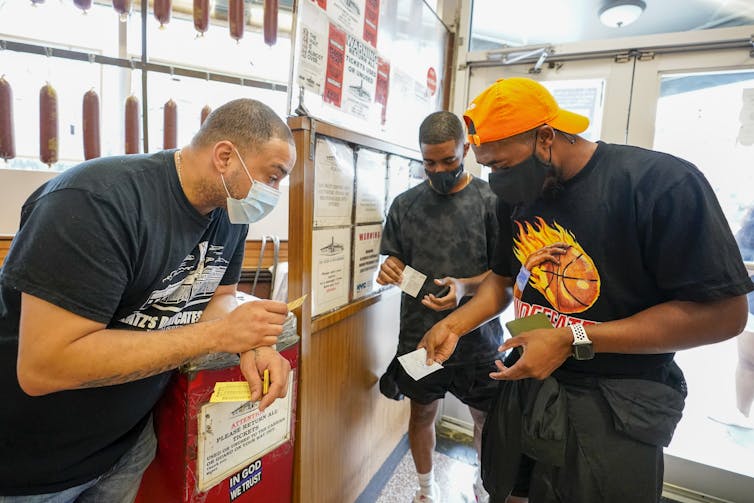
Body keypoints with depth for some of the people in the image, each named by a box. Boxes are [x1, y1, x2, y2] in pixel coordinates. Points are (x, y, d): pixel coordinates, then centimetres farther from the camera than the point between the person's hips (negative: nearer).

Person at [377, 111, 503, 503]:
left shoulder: (490, 201, -7)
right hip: (419, 334, 2)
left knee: (488, 416, 16)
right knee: (422, 412, 17)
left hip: (477, 336, -1)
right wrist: (389, 270, -14)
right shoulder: (406, 203, 2)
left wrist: (465, 287, -24)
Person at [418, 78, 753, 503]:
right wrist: (454, 325, -3)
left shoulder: (663, 183, -19)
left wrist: (574, 340, -23)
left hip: (614, 407, -5)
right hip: (525, 385, 6)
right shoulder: (517, 198, 2)